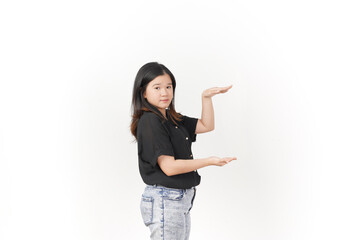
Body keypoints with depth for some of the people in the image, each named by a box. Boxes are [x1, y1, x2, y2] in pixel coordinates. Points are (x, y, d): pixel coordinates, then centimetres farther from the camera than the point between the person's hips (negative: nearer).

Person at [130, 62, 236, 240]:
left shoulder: (172, 118, 12)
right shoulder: (149, 122, -16)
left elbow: (206, 126, 21)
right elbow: (169, 167, -21)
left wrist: (206, 97, 8)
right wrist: (209, 161, -20)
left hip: (182, 199, 9)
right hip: (164, 201, -9)